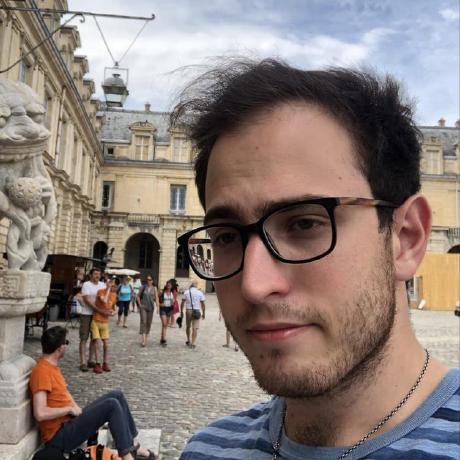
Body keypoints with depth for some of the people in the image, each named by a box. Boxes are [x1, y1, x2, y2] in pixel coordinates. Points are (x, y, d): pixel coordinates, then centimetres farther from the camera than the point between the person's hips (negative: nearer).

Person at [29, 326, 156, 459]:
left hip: (70, 421, 10)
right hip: (60, 435, -10)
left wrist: (76, 408, 6)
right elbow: (40, 413, -29)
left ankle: (133, 446, 6)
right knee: (112, 405, -21)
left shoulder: (51, 366, 11)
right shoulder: (42, 371, -20)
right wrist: (70, 409, -17)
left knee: (116, 395, 4)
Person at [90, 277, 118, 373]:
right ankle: (97, 364, 2)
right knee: (98, 344, -9)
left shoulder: (114, 295, 1)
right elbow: (104, 301, -36)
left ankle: (105, 363, 19)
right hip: (95, 322, -5)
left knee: (106, 344, 6)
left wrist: (113, 312, -5)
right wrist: (108, 288, -27)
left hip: (105, 323, 5)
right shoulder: (101, 291, -16)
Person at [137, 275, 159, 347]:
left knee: (149, 323, 10)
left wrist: (157, 304, -20)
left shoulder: (154, 288, 2)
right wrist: (139, 304, -2)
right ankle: (143, 340, -18)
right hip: (143, 307, -2)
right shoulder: (143, 287, 0)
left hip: (151, 307, 2)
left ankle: (146, 337, 25)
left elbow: (156, 297, -5)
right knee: (143, 322, -12)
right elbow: (138, 296, 8)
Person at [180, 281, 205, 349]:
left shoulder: (186, 292, 3)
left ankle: (188, 341, 29)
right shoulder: (200, 293, -1)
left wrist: (181, 311, 14)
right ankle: (193, 343, -3)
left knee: (188, 326, 19)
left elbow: (182, 303, 4)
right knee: (195, 328, 0)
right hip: (196, 311, -2)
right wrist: (204, 313, 5)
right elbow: (203, 304, -2)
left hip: (188, 311, 2)